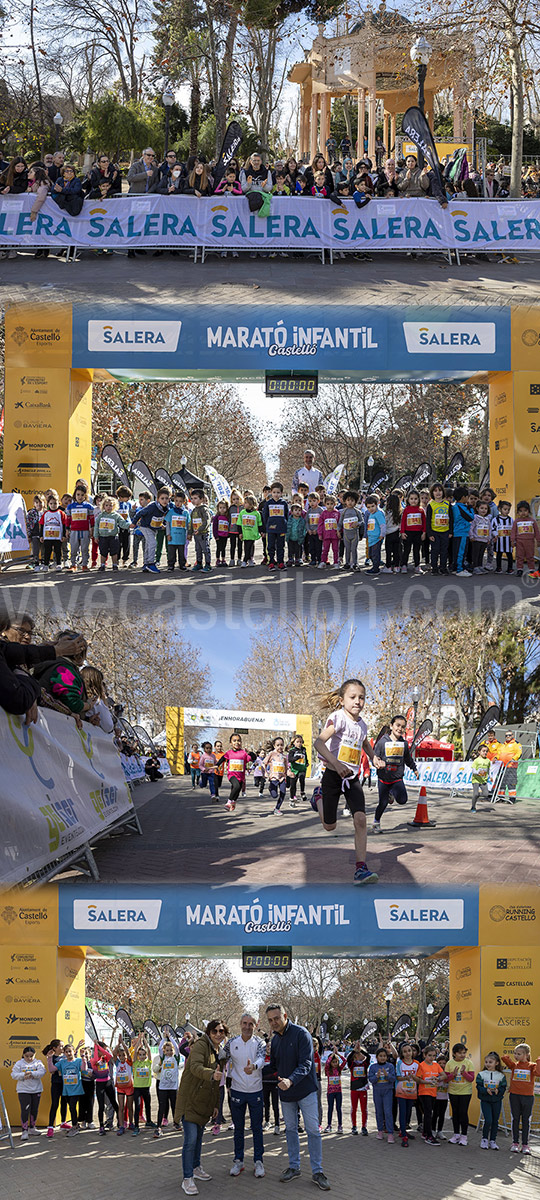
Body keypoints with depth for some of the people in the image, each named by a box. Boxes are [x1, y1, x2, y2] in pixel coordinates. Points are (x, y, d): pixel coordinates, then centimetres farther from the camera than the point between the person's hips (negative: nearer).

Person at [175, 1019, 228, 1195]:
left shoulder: (218, 1052, 14)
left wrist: (215, 1105, 20)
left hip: (204, 1101, 8)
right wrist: (211, 1074, -51)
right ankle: (187, 1179, -10)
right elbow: (195, 1067, -32)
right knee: (191, 1139, -13)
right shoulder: (200, 1045, -13)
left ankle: (195, 1168, 35)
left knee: (199, 1136, 18)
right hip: (190, 1099, -8)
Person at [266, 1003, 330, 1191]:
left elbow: (305, 1064, -22)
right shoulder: (275, 1040, 7)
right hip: (286, 1093, 6)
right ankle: (294, 1167, 22)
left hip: (306, 1090, -6)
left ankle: (317, 1171, 0)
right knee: (290, 1129, 12)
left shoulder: (301, 1034, -14)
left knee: (313, 1130, -4)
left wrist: (291, 1080, -37)